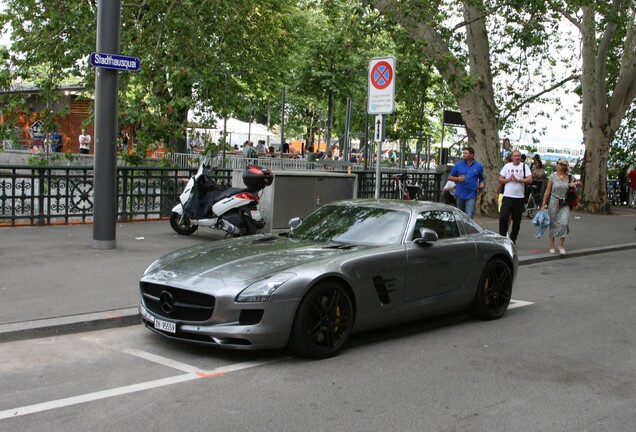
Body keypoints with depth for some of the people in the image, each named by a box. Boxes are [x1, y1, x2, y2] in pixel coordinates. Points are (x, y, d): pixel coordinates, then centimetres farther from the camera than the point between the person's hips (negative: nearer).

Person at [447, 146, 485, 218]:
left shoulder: (478, 166, 3)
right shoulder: (458, 164, 3)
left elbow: (482, 179, 15)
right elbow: (449, 177, 7)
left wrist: (481, 187, -5)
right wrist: (457, 179, -12)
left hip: (471, 196, -2)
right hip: (460, 194, 2)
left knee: (469, 216, -13)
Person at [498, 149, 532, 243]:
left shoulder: (524, 167, 5)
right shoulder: (507, 166, 10)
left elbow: (530, 180, -6)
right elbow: (500, 179, 8)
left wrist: (518, 180, -16)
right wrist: (508, 179, -10)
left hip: (519, 197, 0)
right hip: (507, 197, 0)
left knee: (517, 221, 6)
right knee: (503, 217, -13)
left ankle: (513, 239, 19)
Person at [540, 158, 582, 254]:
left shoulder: (570, 177, 4)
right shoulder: (553, 177, 0)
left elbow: (579, 183, 22)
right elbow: (547, 191, 1)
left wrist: (575, 183, -2)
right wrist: (544, 203, -4)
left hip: (565, 204, 0)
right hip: (554, 203, 0)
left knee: (563, 223, -16)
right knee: (553, 224, 5)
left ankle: (561, 245, -4)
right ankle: (552, 246, 16)